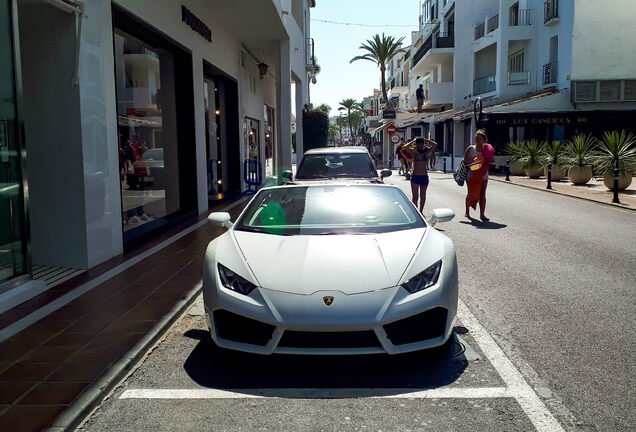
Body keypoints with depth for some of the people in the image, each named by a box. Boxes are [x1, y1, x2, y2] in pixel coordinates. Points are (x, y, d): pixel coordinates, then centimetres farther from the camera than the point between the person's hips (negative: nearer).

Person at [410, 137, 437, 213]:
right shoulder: (414, 152, 2)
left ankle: (420, 212, 25)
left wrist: (426, 140, -5)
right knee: (415, 196, -3)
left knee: (423, 196, 11)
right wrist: (414, 141, -3)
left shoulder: (427, 152, 0)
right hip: (415, 177, -1)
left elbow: (435, 145, -14)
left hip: (424, 177, 1)